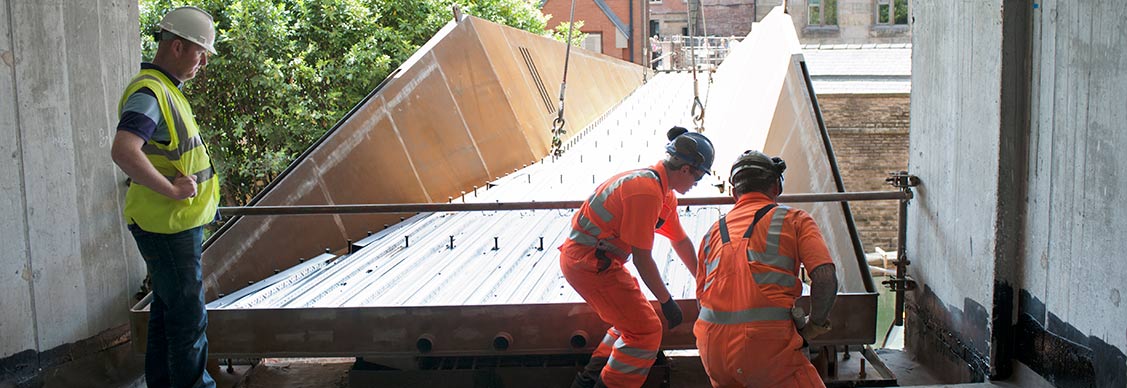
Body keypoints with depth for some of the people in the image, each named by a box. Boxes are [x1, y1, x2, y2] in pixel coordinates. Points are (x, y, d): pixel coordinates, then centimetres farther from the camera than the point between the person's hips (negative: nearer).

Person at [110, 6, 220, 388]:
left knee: (167, 310, 19)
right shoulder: (149, 92, -18)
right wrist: (172, 190, -26)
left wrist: (194, 188, 14)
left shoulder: (166, 89, 15)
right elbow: (123, 152, -33)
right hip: (167, 226, -10)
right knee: (189, 316, -3)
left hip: (178, 224, 10)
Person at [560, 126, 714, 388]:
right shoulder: (647, 191, -23)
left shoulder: (665, 194, 10)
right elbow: (642, 258, -20)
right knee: (646, 332, -7)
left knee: (632, 323, 19)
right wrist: (667, 302, -11)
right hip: (589, 262, -10)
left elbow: (680, 241, 22)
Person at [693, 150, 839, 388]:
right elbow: (826, 279, -6)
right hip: (767, 342, -5)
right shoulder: (794, 219, 8)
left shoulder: (714, 230, 19)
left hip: (711, 345, 5)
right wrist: (814, 324, 8)